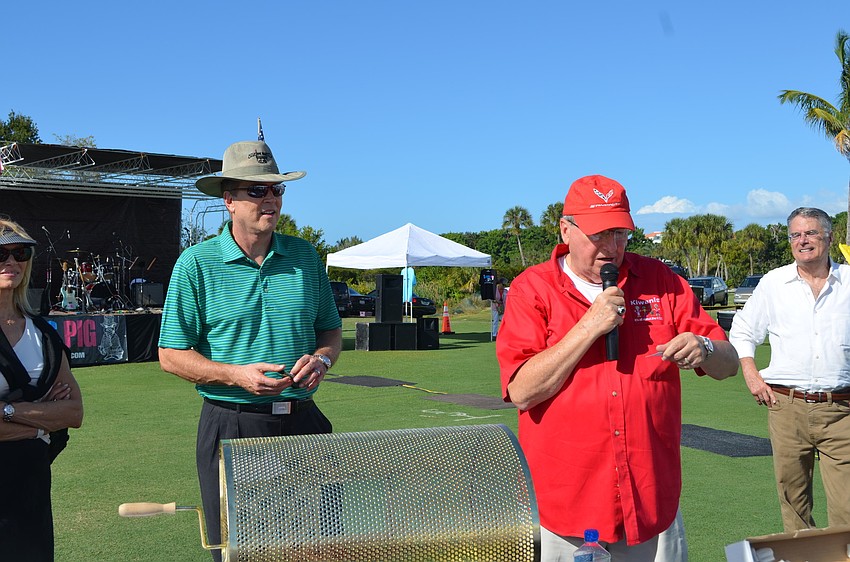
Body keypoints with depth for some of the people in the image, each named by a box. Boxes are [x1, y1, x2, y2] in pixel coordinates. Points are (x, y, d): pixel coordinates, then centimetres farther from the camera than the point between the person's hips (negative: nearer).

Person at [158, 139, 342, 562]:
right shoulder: (196, 263, -4)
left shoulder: (304, 256, 8)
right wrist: (236, 374, -17)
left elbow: (331, 331, 16)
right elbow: (171, 355, -4)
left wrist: (321, 358, -7)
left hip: (303, 422, 3)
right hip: (231, 426, -3)